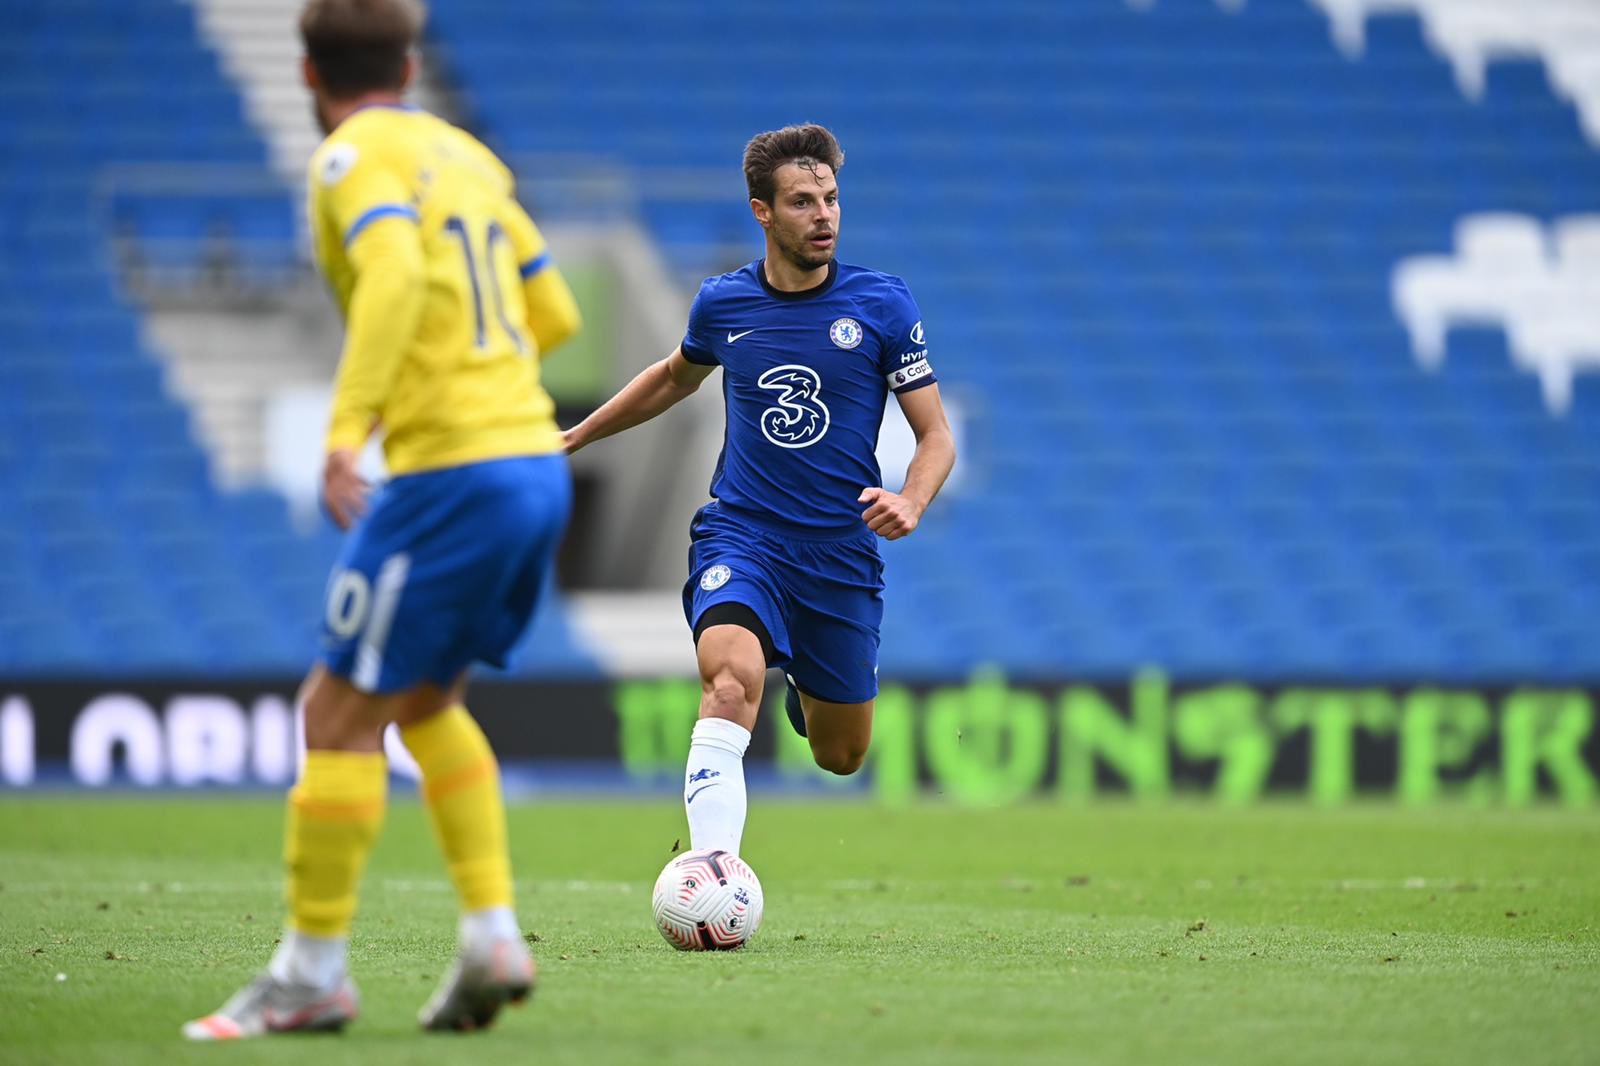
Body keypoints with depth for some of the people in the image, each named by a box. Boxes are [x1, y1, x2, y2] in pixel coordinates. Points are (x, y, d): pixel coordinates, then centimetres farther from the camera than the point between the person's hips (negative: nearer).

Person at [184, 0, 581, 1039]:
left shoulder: (357, 157, -5)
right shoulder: (467, 155, 17)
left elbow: (395, 272, -25)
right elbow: (553, 312, 20)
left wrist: (346, 426, -30)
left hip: (450, 473, -8)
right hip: (535, 460, 8)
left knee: (340, 713, 0)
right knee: (425, 704, 21)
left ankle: (312, 971, 3)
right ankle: (493, 935, 12)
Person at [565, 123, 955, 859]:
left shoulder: (881, 304, -5)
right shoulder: (722, 302, 1)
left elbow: (936, 435, -1)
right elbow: (676, 377, 24)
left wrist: (909, 504, -22)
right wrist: (576, 436, 29)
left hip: (842, 552, 1)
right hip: (740, 538, -1)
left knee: (841, 756, 12)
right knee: (734, 674, -32)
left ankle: (803, 684, 49)